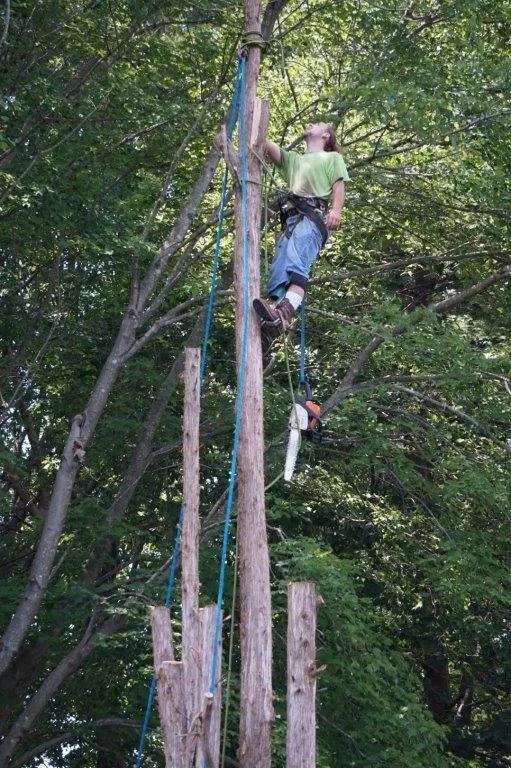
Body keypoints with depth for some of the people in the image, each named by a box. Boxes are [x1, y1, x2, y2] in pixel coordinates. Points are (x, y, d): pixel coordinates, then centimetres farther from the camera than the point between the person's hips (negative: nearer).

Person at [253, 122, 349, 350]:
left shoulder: (333, 157, 25)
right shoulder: (293, 160, 41)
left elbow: (339, 186, 8)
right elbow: (267, 146, 28)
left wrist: (336, 210, -11)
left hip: (313, 216, -7)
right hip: (290, 218, 7)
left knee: (296, 262, -32)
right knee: (278, 268, -16)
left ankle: (283, 314, -55)